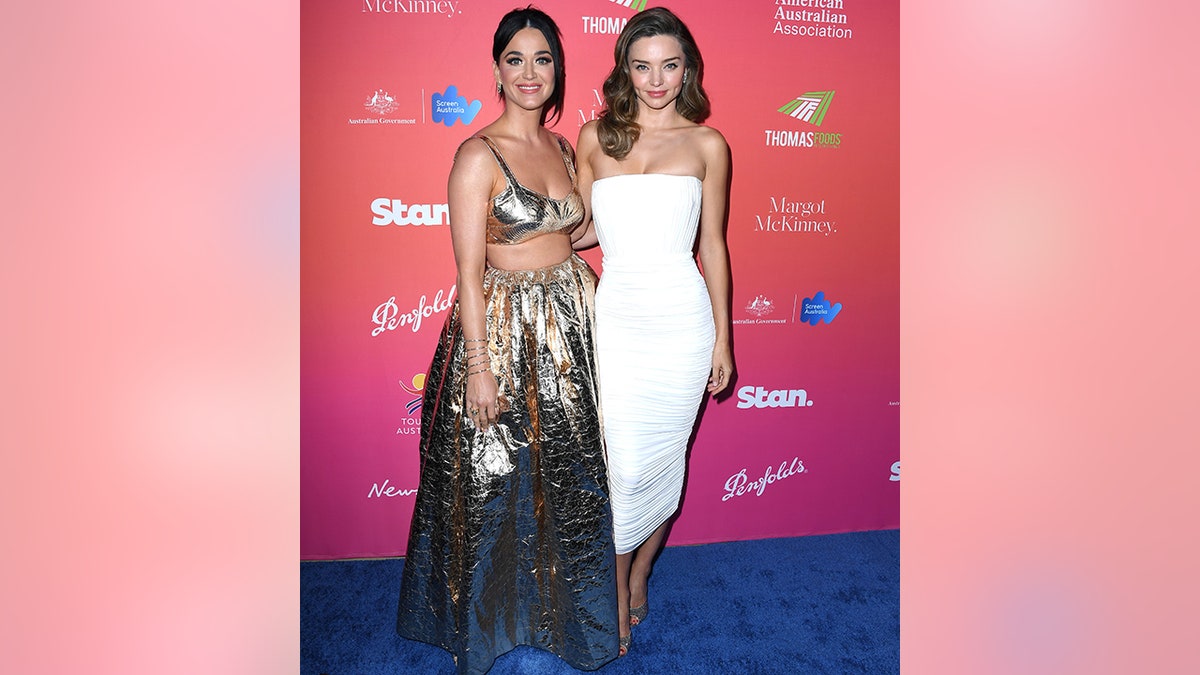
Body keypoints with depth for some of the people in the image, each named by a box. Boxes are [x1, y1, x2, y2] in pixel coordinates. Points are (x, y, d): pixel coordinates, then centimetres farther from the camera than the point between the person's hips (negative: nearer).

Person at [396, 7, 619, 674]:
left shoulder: (563, 149, 8)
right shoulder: (479, 155, -13)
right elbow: (470, 270, -15)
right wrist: (480, 366, -18)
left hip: (571, 321, 7)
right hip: (504, 326, -6)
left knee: (569, 470, 17)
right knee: (496, 477, 8)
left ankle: (557, 602, 41)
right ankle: (488, 616, 33)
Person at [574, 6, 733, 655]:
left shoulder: (706, 145, 4)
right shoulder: (596, 134, 7)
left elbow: (712, 246, 5)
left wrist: (722, 339, 5)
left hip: (682, 320, 0)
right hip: (616, 315, 1)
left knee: (663, 457, 11)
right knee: (623, 465, 1)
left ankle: (639, 573, 36)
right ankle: (619, 602, 22)